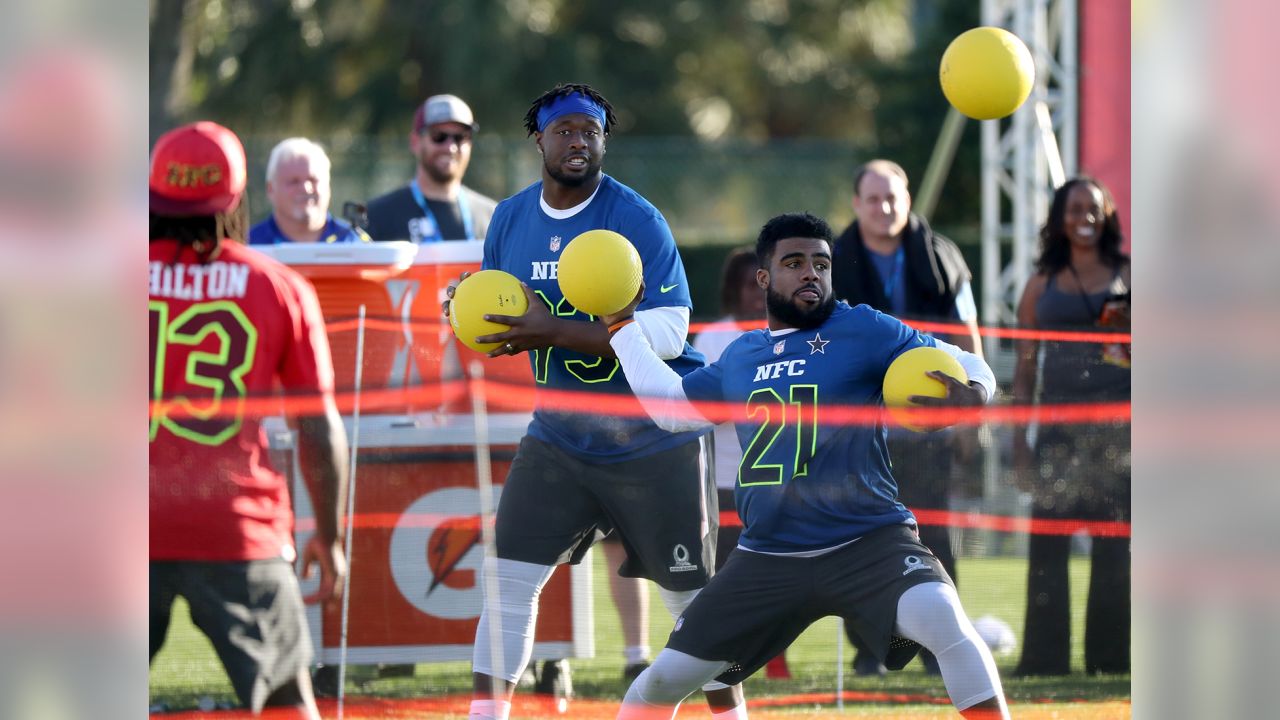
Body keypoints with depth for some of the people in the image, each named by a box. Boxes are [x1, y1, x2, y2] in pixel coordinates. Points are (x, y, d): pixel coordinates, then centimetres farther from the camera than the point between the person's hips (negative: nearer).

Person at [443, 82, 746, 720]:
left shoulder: (636, 220, -15)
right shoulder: (510, 219, 3)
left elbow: (668, 332, -24)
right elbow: (502, 323, 16)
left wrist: (552, 331, -28)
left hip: (655, 444, -4)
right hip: (558, 438, 4)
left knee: (691, 596, 2)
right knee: (509, 579, -6)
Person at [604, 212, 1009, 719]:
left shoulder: (864, 331, -1)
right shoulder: (738, 359, 14)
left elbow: (965, 366, -3)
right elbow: (670, 405, 30)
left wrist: (970, 393, -25)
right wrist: (622, 326, 31)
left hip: (869, 545, -5)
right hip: (767, 561, 5)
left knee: (942, 619, -33)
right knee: (665, 678, 6)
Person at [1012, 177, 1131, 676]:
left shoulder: (1127, 275, 9)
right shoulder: (1043, 284, 12)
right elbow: (1024, 363, 11)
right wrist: (1018, 437, 5)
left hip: (1119, 422, -1)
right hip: (1060, 420, 1)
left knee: (1114, 541, 0)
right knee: (1048, 538, -3)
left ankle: (1110, 653, 5)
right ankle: (1044, 656, 1)